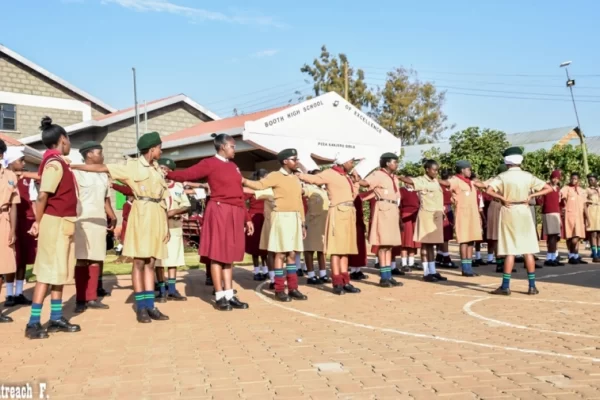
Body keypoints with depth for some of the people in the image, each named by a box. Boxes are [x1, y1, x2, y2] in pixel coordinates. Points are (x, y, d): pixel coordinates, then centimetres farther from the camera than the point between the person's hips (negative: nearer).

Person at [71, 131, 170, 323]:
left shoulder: (157, 169, 16)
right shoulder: (133, 165, 0)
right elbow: (102, 168, -6)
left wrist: (166, 225, 12)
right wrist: (73, 166, -13)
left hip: (157, 216, 5)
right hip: (142, 214, -5)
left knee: (151, 262, 6)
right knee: (139, 261, -4)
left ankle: (150, 306, 7)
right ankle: (140, 307, 1)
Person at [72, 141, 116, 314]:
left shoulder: (103, 175, 18)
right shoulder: (77, 172, -2)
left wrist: (112, 216, 9)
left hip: (100, 221, 6)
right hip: (83, 221, -6)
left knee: (96, 259, 5)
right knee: (82, 260, -3)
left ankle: (92, 298, 12)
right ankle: (80, 300, 2)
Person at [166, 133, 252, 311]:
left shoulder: (233, 166, 17)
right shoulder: (209, 163, -3)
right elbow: (186, 174, -10)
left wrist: (247, 218, 17)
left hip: (235, 213, 7)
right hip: (219, 212, -7)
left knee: (229, 254, 9)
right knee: (217, 254, -2)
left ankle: (229, 295, 13)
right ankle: (219, 297, 3)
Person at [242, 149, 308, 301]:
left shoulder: (296, 178, 16)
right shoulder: (275, 176, -4)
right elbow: (259, 185, -20)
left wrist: (303, 223, 16)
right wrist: (243, 180, -37)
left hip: (295, 218, 7)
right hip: (281, 217, -6)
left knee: (292, 254, 8)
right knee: (280, 254, -5)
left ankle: (293, 288, 13)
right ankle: (279, 290, 0)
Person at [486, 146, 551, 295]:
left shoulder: (502, 176, -6)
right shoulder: (528, 176, 1)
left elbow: (489, 191, -21)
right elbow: (548, 189, 1)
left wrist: (503, 198, -11)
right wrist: (531, 195, -2)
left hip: (509, 213, -2)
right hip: (524, 213, 2)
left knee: (510, 251, 0)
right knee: (528, 250, 6)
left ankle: (505, 286, 0)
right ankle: (532, 286, 8)